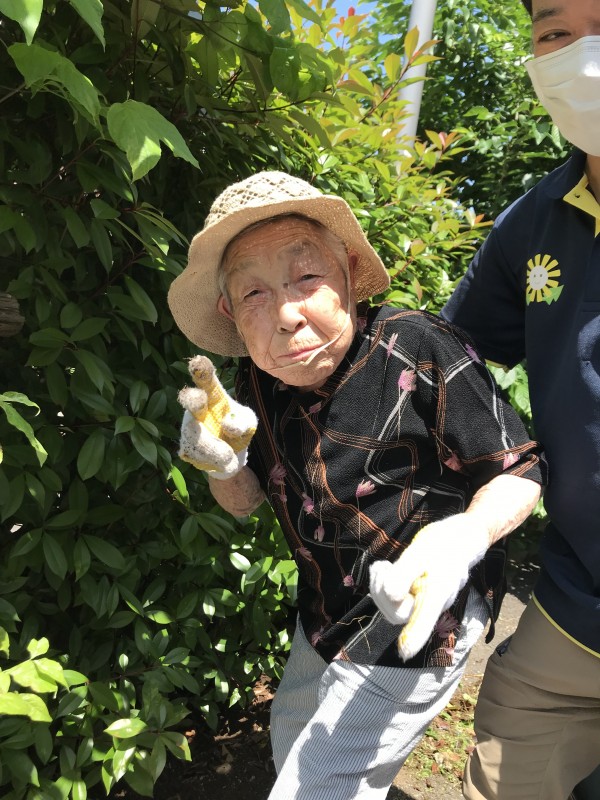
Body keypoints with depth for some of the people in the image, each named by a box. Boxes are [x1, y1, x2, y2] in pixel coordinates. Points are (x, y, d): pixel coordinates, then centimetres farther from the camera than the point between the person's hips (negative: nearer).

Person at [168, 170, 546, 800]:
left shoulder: (421, 353, -29)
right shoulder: (257, 383, -10)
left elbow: (519, 470, -18)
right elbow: (242, 504, 3)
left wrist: (462, 537, -37)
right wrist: (223, 463, -19)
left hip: (412, 627, -7)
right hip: (324, 620, 7)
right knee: (292, 745, 31)